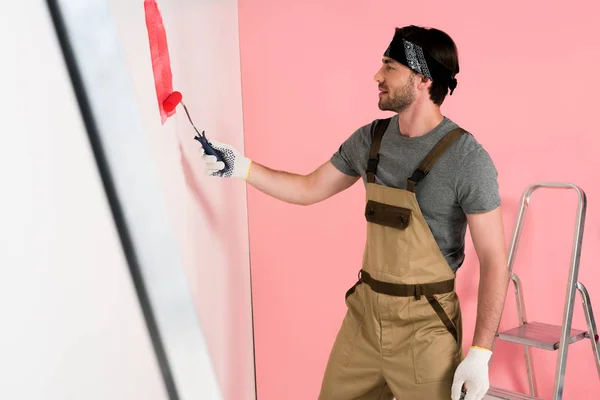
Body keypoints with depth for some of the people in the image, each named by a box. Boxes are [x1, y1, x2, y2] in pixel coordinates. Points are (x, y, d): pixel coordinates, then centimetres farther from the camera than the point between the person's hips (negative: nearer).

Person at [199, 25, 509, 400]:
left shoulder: (467, 158, -16)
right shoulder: (370, 139, 2)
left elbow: (494, 260, -15)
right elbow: (310, 189, 15)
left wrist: (480, 353, -18)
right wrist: (242, 166, 7)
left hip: (424, 325, -5)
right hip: (364, 311, 6)